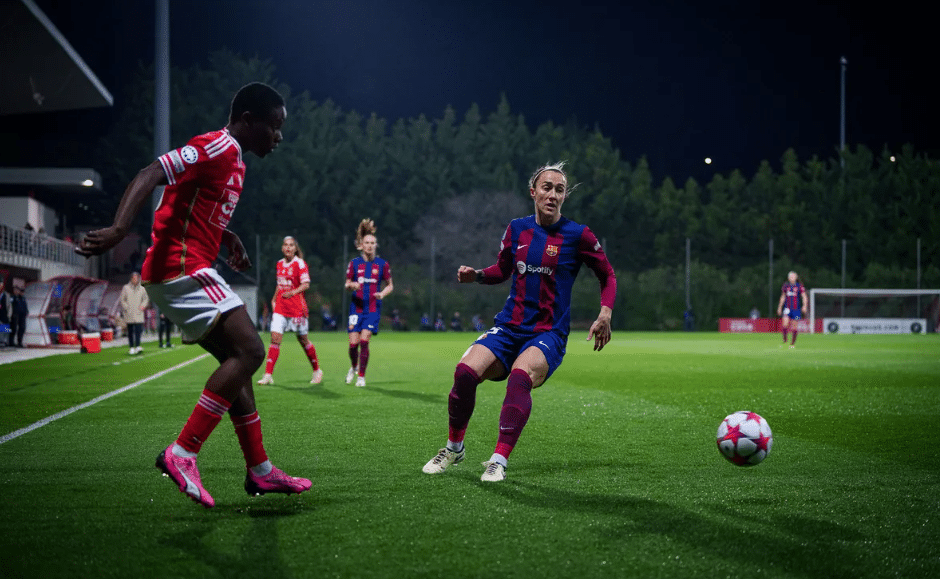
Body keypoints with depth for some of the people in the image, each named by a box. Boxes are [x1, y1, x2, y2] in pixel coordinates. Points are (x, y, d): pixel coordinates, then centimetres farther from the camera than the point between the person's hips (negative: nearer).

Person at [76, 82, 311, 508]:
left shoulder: (233, 161, 19)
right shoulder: (216, 148, -12)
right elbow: (150, 175, -24)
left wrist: (229, 239, 20)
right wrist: (119, 229, -36)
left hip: (191, 272, 11)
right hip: (181, 268, -11)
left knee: (238, 361, 12)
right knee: (249, 350, -17)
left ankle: (259, 471, 18)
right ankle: (182, 454, -18)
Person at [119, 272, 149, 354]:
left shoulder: (142, 289, 9)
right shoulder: (126, 288, 3)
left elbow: (146, 299, 18)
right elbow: (122, 300, 5)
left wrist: (143, 306, -1)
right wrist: (126, 308, -7)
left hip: (138, 313, 1)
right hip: (129, 314, -1)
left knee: (139, 330, -12)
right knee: (130, 331, 4)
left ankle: (137, 346, -15)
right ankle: (131, 348, 9)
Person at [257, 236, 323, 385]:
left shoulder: (299, 263, -5)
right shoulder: (279, 264, 13)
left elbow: (306, 284, -11)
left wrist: (293, 292, -25)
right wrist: (274, 299, 15)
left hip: (297, 308, -4)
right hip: (280, 307, 4)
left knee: (302, 339, 6)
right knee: (275, 338, -8)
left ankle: (317, 370, 25)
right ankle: (268, 375, -11)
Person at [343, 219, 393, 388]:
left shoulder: (382, 264, 1)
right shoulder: (355, 263, 3)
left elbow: (390, 285, 10)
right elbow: (347, 284, 10)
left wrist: (382, 294, -9)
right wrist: (351, 286, -14)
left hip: (373, 308, -1)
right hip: (357, 306, 1)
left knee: (364, 340, -14)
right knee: (353, 343, -4)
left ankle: (361, 376, -2)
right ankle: (354, 367, 28)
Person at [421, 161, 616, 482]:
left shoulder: (577, 235, -3)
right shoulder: (517, 229, 7)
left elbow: (608, 276, 9)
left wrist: (605, 315, -6)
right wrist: (476, 275, 2)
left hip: (549, 333, -3)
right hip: (509, 327, 3)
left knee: (521, 374, -36)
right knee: (465, 371, -22)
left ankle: (499, 460, -35)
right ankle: (454, 447, 2)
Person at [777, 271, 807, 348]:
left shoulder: (799, 286, -1)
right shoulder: (785, 286, 8)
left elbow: (804, 297, -4)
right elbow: (782, 297, 19)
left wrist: (804, 306, -18)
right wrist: (780, 307, 20)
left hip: (796, 309, -2)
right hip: (787, 308, 2)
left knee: (794, 326, 2)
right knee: (785, 324, -16)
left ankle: (793, 343, 15)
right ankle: (785, 340, 0)